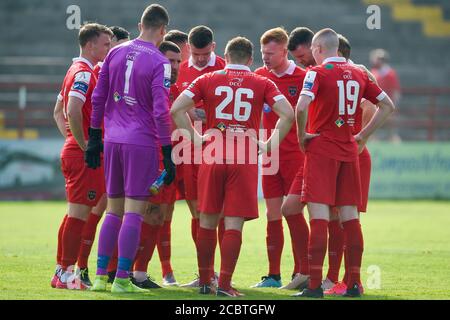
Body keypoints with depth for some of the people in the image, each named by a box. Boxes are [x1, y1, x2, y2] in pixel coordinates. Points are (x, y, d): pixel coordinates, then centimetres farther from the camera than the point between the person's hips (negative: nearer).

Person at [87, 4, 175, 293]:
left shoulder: (116, 53, 9)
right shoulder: (159, 63, -10)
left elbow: (98, 98, 12)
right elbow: (161, 111, -14)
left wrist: (94, 138, 18)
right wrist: (168, 153, -11)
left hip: (113, 140, 6)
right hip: (142, 142, -6)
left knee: (114, 210, 14)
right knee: (135, 212, -2)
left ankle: (101, 276, 13)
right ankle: (122, 279, -4)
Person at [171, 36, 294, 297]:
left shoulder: (207, 80, 8)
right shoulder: (262, 84, 7)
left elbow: (176, 108, -1)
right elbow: (288, 114, -4)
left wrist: (195, 138, 5)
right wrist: (270, 144, 3)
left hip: (213, 156, 1)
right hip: (246, 158, -1)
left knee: (208, 221, 12)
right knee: (234, 224, -1)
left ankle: (205, 282, 18)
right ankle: (225, 285, -5)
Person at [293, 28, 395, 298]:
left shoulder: (318, 73, -7)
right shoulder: (358, 74, 11)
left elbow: (301, 107, -23)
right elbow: (388, 106, 16)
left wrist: (302, 135, -8)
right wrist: (364, 136, 16)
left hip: (321, 149, -5)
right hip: (349, 150, 5)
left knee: (319, 216, -8)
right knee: (350, 217, 8)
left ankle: (315, 285, -13)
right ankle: (355, 283, 10)